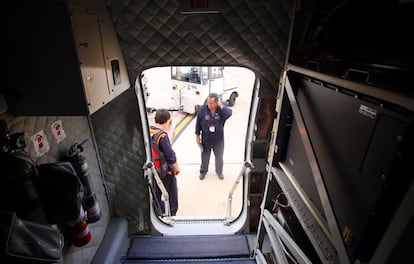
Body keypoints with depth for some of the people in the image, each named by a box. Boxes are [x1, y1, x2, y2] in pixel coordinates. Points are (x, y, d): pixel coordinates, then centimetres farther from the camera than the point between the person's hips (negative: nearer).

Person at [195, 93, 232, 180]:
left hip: (219, 139, 1)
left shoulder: (222, 109, -17)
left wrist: (221, 106, -32)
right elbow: (198, 123, -7)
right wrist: (197, 135, 0)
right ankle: (203, 171, 46)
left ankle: (219, 171, 47)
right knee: (205, 156, 20)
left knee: (219, 157, 21)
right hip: (206, 139, 0)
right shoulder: (202, 110, -18)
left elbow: (229, 113, -38)